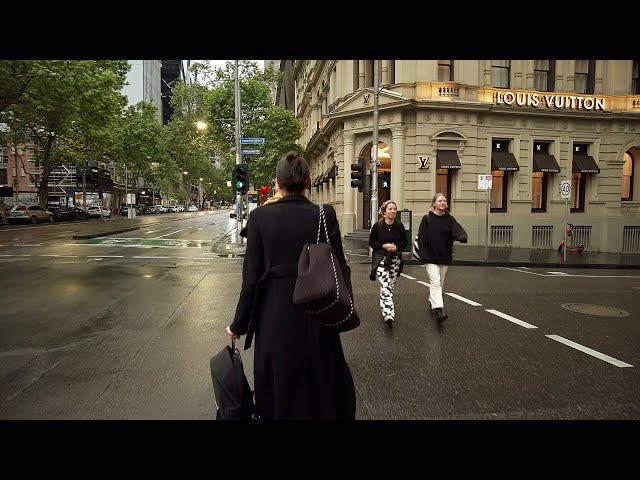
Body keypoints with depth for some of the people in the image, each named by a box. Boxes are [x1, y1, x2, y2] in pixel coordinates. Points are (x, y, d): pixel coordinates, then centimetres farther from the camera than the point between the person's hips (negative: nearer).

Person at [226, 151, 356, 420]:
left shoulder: (260, 216, -9)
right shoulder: (325, 215, -9)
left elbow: (251, 277, -8)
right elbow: (340, 269, -5)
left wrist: (239, 324, 3)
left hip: (274, 318, 0)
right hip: (317, 316, 1)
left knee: (278, 385, 19)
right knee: (321, 380, 21)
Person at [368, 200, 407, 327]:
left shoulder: (399, 226, 1)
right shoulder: (377, 225, -6)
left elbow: (404, 241, 10)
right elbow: (371, 242, 0)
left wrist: (396, 247, -9)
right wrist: (384, 246, -14)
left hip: (395, 259, 4)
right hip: (380, 258, -3)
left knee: (391, 286, 13)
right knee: (385, 286, -16)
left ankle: (385, 309, 35)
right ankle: (388, 314, -22)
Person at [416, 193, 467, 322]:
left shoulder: (450, 219, 4)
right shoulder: (427, 219, -4)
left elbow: (458, 230, -13)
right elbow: (421, 238, -6)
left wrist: (462, 237, -36)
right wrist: (424, 255, -14)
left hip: (445, 257, 4)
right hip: (431, 257, -4)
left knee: (440, 283, 17)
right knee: (435, 282, -15)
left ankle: (432, 301, 37)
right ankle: (438, 309, -20)